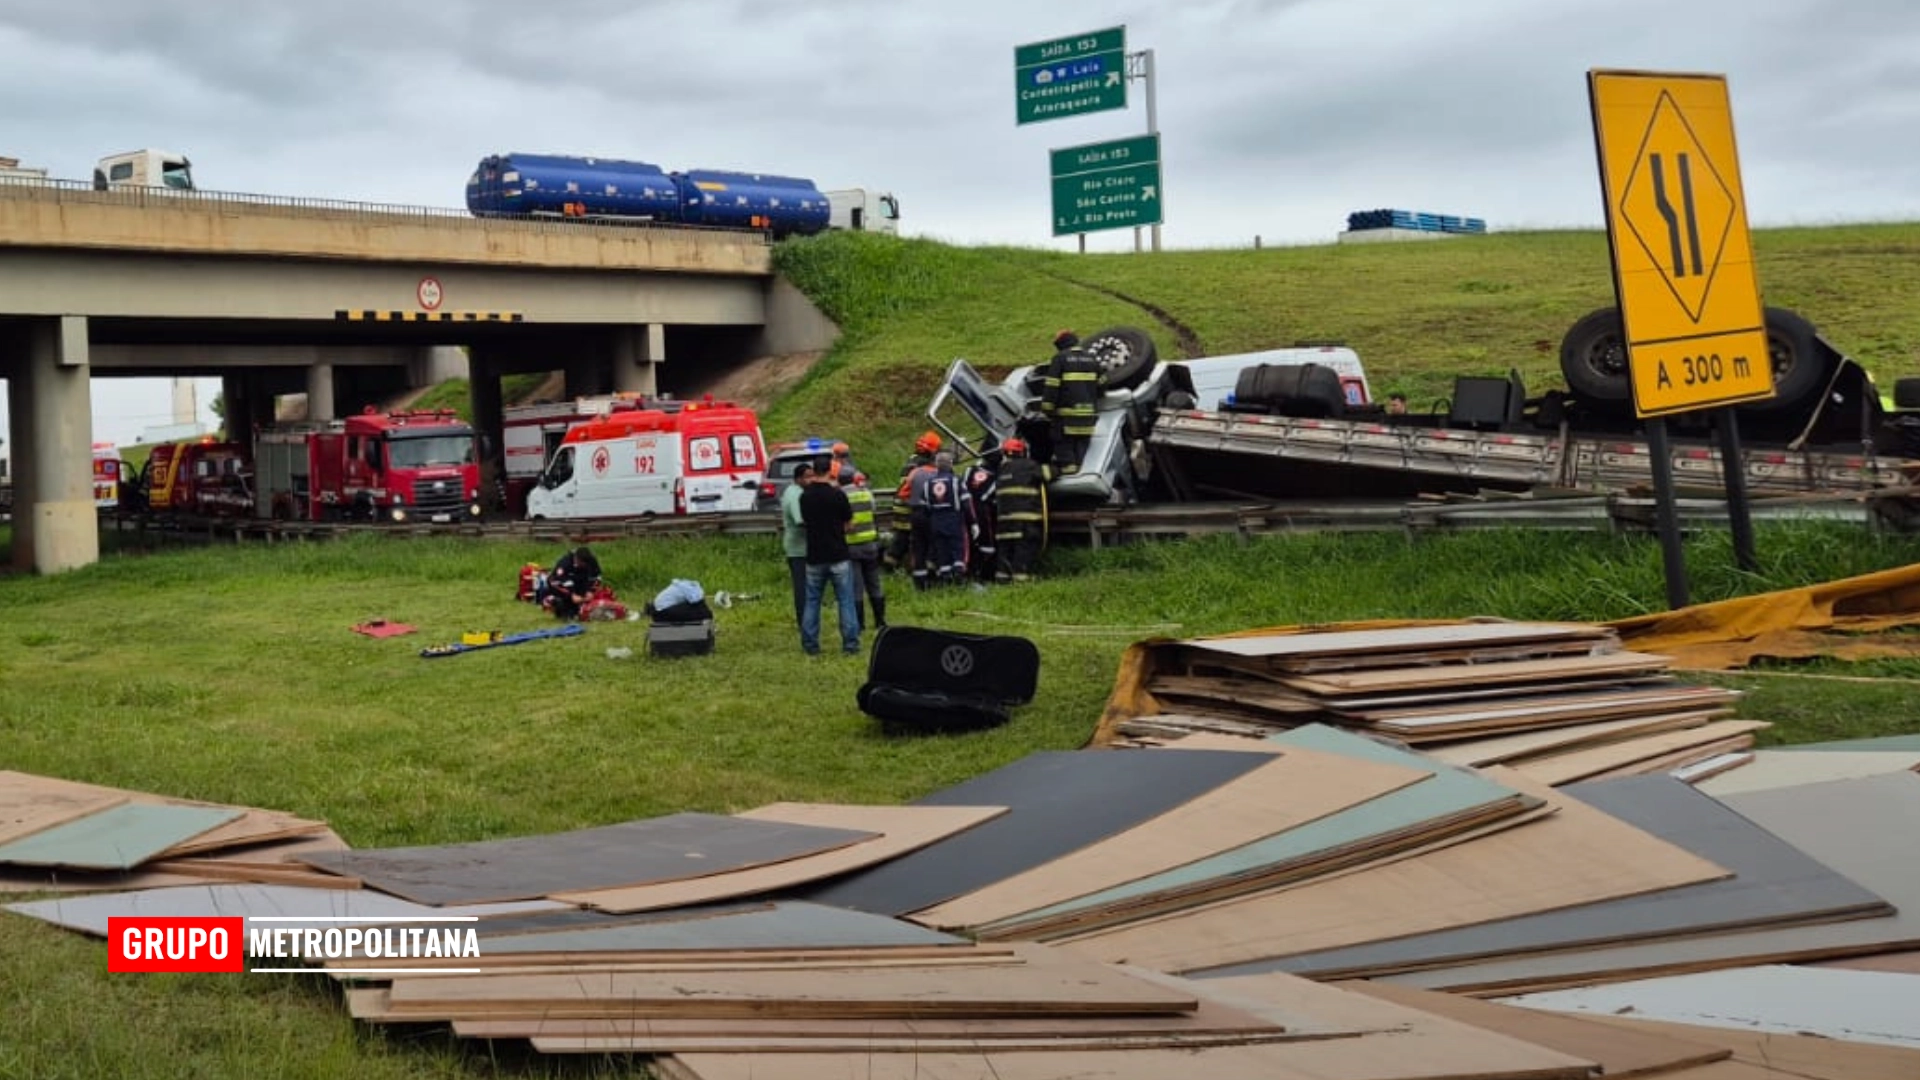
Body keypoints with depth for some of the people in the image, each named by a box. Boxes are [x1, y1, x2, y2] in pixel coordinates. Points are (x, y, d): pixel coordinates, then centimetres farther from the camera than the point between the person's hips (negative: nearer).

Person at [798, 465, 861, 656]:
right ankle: (850, 644, 2)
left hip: (814, 557, 3)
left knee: (812, 602, 12)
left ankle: (810, 645, 13)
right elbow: (849, 521, -2)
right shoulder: (837, 494, -11)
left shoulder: (805, 496, -1)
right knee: (845, 601, 3)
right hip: (839, 556, -3)